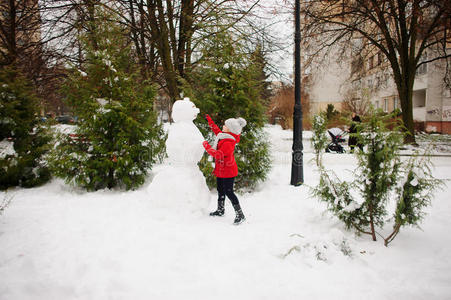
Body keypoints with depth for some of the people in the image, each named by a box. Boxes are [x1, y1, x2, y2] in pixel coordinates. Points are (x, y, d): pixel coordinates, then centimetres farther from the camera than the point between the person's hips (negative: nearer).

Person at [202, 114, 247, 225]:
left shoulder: (228, 143, -27)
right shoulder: (223, 136, 4)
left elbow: (218, 154, -32)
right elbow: (217, 130, 25)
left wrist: (207, 146, -22)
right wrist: (209, 120, 26)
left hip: (228, 171, -10)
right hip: (221, 170, 10)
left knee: (228, 191, -8)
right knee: (220, 189, 20)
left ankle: (240, 215, -1)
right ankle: (220, 210, 37)